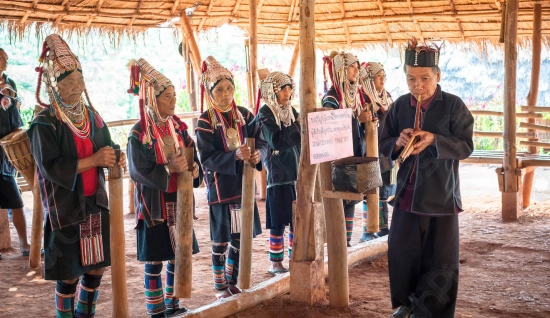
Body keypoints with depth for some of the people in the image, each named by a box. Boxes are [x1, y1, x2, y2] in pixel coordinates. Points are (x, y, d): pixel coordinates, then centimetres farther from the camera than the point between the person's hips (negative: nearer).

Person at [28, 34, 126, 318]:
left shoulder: (91, 116, 7)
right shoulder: (44, 124, -12)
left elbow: (106, 147, 14)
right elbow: (50, 168, -20)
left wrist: (116, 159, -9)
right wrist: (93, 160, -24)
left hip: (96, 201, 6)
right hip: (66, 207, -6)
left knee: (97, 266, 13)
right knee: (69, 273, 4)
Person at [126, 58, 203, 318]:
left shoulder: (178, 128, 7)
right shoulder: (139, 133, -11)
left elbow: (193, 158, 9)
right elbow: (138, 171, -16)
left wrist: (194, 168, -14)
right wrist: (169, 168, -24)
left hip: (178, 202, 6)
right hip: (154, 206, -6)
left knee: (178, 256, 12)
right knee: (154, 262, 3)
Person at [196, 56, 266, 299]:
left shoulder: (243, 115, 4)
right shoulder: (205, 122, -9)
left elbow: (261, 142, 3)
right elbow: (207, 159, -16)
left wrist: (258, 154, -20)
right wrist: (235, 156, -29)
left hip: (244, 184, 4)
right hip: (220, 187, -4)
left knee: (240, 237, 11)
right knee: (221, 240, 5)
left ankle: (231, 281, 28)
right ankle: (220, 286, 21)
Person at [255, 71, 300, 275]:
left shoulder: (291, 111, 13)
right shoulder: (265, 114, -7)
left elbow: (301, 138, 12)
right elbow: (276, 141, -20)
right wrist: (298, 126, -20)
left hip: (297, 173, 6)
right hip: (278, 174, -6)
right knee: (279, 222, 0)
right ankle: (276, 263, 11)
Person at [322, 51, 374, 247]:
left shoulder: (356, 94, 11)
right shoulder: (331, 97, -11)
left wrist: (367, 119, -2)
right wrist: (358, 119, -19)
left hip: (357, 155, 7)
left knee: (351, 199, 10)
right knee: (338, 200, -3)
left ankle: (347, 240, 18)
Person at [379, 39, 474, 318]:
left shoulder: (453, 105, -8)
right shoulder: (400, 106, 3)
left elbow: (466, 146, -9)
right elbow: (384, 145, 7)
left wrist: (434, 140, -24)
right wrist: (398, 142, -16)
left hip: (441, 195, -3)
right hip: (407, 193, 4)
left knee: (440, 260, 4)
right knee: (401, 252, 10)